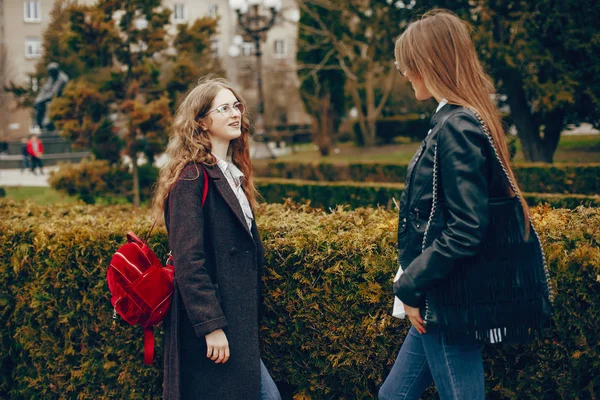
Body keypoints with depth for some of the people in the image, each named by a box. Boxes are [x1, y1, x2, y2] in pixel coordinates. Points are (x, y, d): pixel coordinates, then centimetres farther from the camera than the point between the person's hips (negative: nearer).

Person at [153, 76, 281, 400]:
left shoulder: (233, 174, 15)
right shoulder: (193, 177, -12)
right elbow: (188, 260, -18)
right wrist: (211, 326, -21)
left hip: (237, 321, 9)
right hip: (210, 319, -9)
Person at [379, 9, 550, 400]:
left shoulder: (456, 128, -19)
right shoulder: (466, 120, 11)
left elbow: (466, 231, -25)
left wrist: (411, 287, -15)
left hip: (451, 302, -10)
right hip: (441, 298, 10)